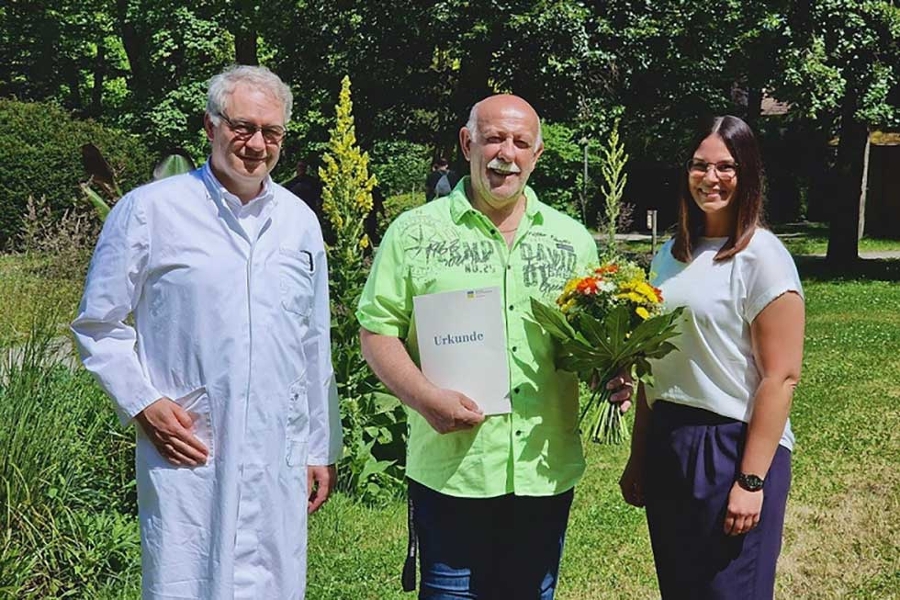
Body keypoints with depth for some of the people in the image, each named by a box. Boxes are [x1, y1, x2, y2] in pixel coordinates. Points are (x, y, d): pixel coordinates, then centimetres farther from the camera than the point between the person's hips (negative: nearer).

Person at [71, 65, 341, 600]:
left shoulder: (300, 221, 11)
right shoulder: (149, 210, -2)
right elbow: (99, 326, 4)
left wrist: (323, 448, 16)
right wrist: (143, 403, -8)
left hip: (279, 460, 4)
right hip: (186, 453, -4)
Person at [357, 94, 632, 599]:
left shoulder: (573, 240, 10)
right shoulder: (417, 232, 0)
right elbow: (377, 331, -2)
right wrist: (425, 397, -17)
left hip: (547, 472, 3)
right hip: (450, 468, -3)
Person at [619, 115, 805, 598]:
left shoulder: (762, 257, -10)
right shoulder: (670, 255, 10)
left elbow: (781, 376, -14)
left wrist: (752, 480, -17)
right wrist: (637, 458, 15)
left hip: (733, 446, -6)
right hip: (666, 445, 6)